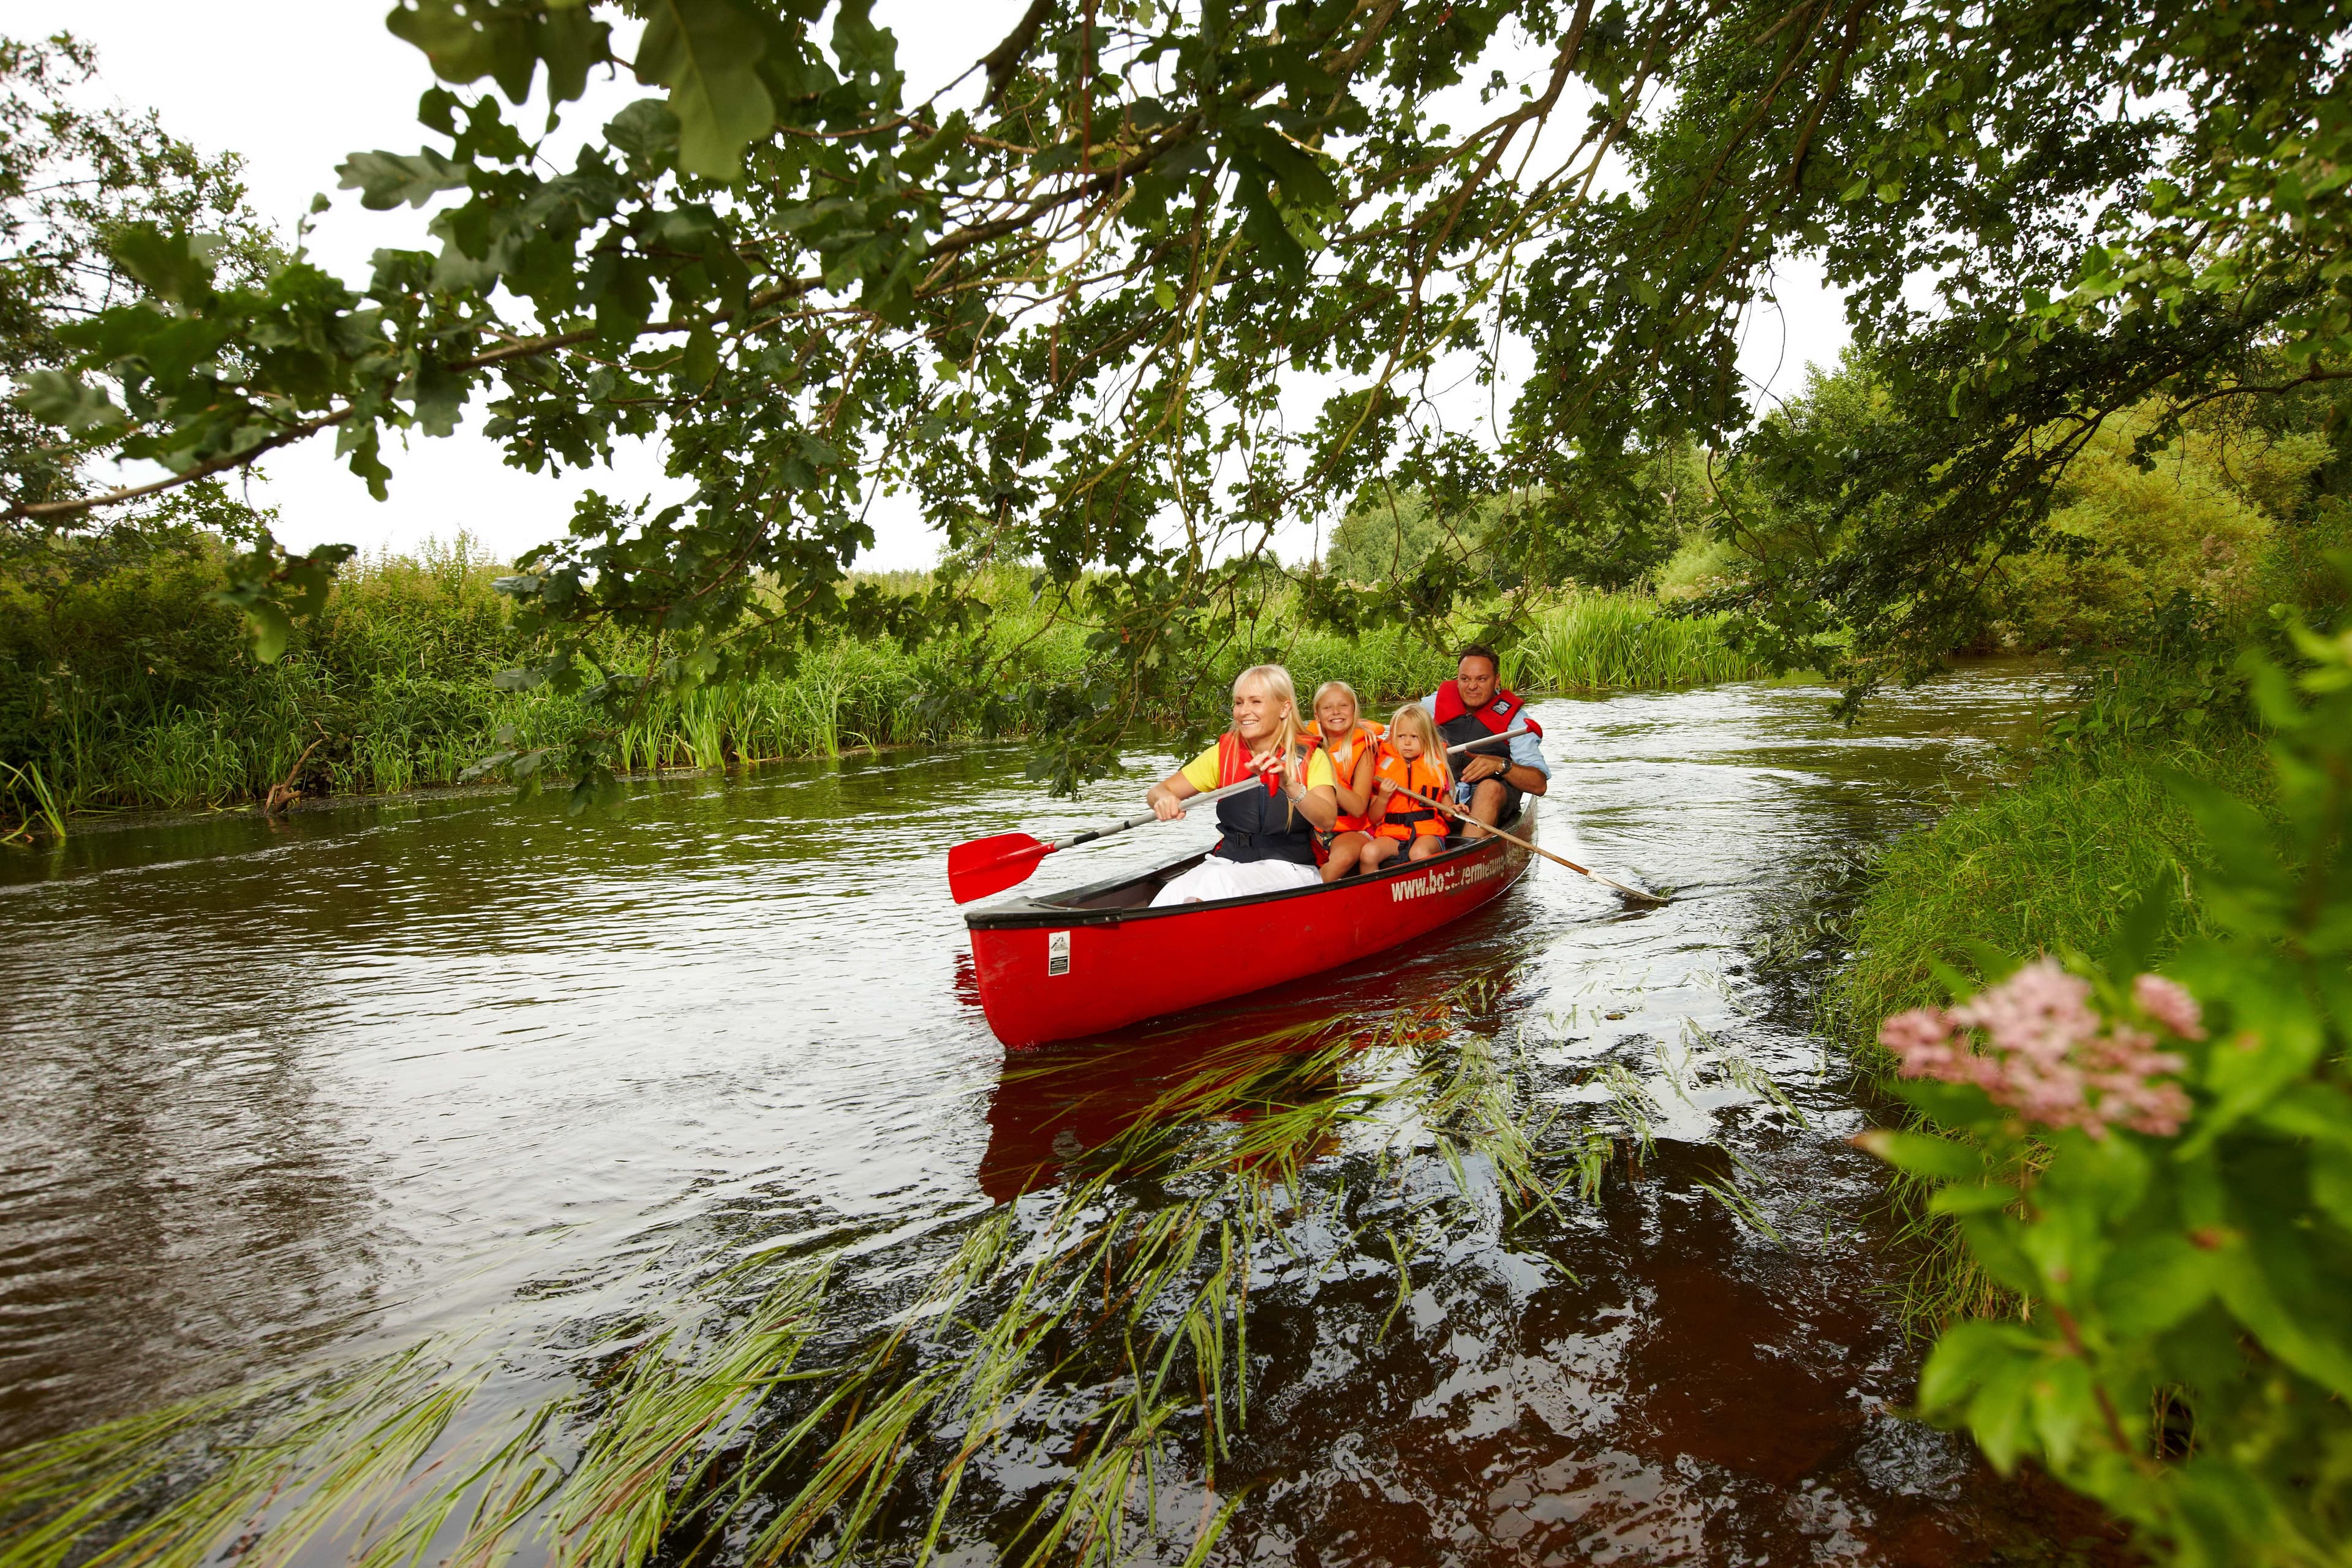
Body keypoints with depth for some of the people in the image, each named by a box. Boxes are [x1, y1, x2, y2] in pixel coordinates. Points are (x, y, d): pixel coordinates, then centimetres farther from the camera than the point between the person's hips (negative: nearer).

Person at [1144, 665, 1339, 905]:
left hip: (1291, 869, -3)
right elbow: (1157, 792, 5)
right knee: (1173, 894, -31)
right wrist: (1163, 799, -21)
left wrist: (1288, 784, -38)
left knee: (1218, 881, -35)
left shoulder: (1311, 757, -2)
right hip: (1228, 862, 3)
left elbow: (1327, 820, -19)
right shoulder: (1223, 753, 7)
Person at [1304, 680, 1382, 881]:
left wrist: (1329, 779, -26)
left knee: (1343, 856, -36)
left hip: (1352, 829, -3)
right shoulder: (1312, 746, 6)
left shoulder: (1363, 748, -4)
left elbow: (1358, 808, -14)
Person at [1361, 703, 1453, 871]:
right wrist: (1383, 797, -10)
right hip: (1391, 834, 1)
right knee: (1369, 852, -28)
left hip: (1427, 833, -1)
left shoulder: (1437, 767, 8)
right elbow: (1374, 819, 8)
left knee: (1419, 853, -34)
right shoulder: (1384, 767, 6)